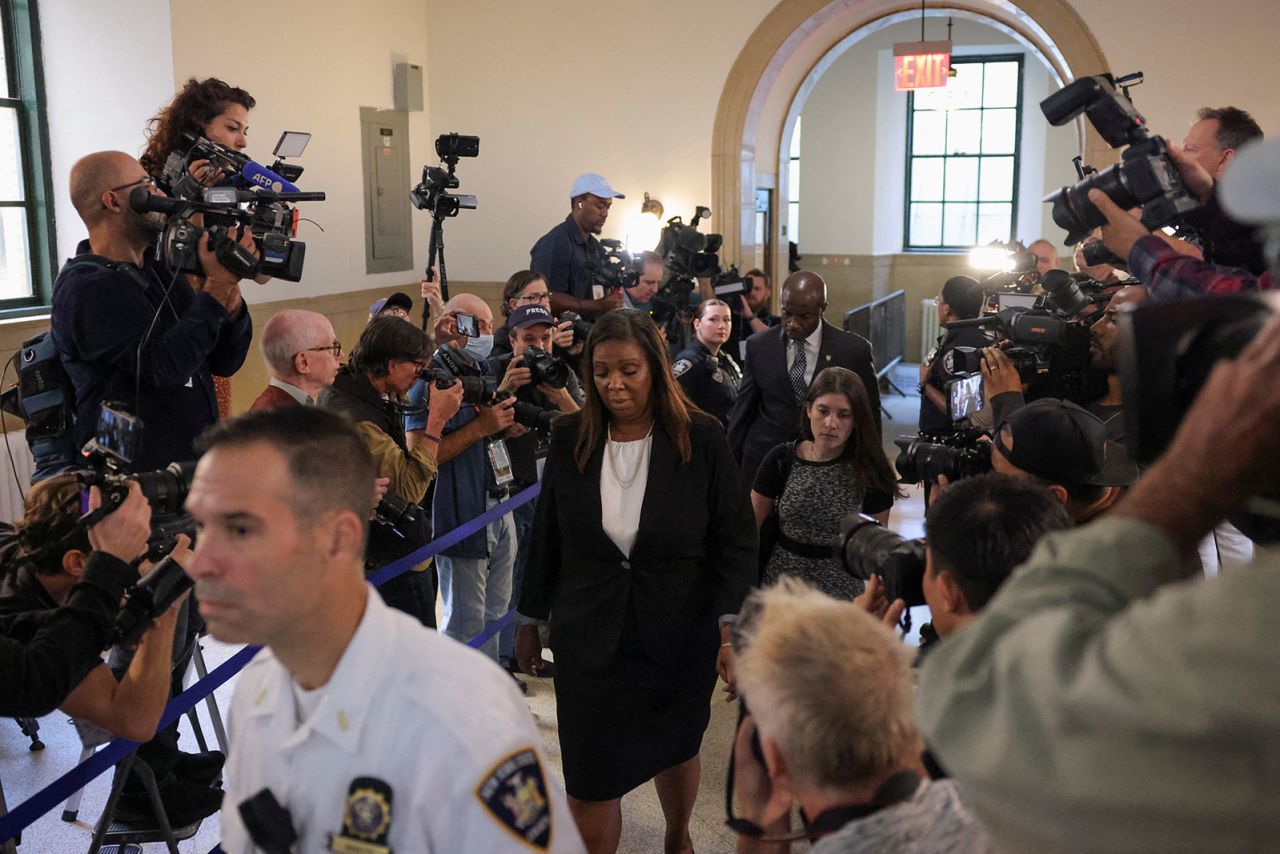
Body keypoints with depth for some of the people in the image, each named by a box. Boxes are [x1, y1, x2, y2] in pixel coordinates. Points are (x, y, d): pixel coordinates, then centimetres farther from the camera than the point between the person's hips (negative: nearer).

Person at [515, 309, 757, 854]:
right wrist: (530, 620, 10)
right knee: (591, 782, -1)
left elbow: (735, 539, -7)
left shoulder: (700, 439, -11)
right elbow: (546, 538, 4)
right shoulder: (570, 439, -5)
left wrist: (732, 626, -16)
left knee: (676, 750, 22)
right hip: (589, 639, 0)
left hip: (681, 635, 0)